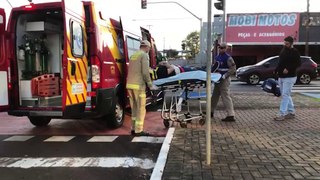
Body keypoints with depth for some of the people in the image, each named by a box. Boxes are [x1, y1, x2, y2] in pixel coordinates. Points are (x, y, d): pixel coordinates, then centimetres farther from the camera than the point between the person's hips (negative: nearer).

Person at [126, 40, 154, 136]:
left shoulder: (133, 55, 18)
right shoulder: (144, 55, -7)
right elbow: (145, 72, -16)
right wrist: (150, 84, -7)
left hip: (129, 84, 8)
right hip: (138, 85, -8)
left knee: (134, 108, 14)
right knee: (141, 109, -1)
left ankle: (133, 129, 19)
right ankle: (138, 130, 1)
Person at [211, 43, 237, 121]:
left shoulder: (228, 58, -12)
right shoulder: (217, 57, 13)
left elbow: (233, 69, -16)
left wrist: (224, 76, -21)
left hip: (224, 80, -9)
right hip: (218, 79, 9)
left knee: (226, 96, -10)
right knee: (215, 96, 17)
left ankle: (230, 116, -7)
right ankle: (211, 111, 31)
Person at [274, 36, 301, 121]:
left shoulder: (295, 52, -8)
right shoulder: (283, 50, 15)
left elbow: (298, 63, -14)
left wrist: (288, 69, -23)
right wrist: (276, 70, 9)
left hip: (289, 77, -8)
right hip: (281, 77, 8)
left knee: (285, 95, -12)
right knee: (286, 95, 13)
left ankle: (282, 114, -12)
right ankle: (291, 112, 23)